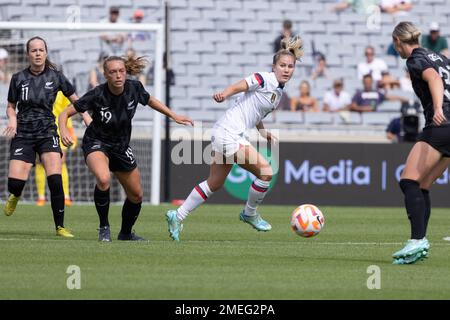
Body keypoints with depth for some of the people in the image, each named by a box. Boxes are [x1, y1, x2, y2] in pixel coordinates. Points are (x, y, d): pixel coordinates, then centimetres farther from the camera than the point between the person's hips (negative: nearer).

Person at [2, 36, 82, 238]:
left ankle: (60, 227, -7)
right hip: (23, 134, 0)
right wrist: (12, 119, -9)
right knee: (15, 182, -11)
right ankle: (15, 196, 29)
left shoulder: (55, 77, 0)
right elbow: (10, 106, 12)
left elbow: (74, 99, 11)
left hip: (47, 133, 0)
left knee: (55, 180, -18)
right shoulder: (18, 79, 2)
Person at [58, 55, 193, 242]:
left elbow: (149, 100, 9)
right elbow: (65, 113, -20)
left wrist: (173, 116, 9)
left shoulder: (134, 88, -15)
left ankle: (126, 233, 41)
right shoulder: (97, 95, -26)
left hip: (121, 147, 5)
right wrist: (63, 130, -39)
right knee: (103, 179, -36)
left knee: (136, 195, 14)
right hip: (96, 143, -5)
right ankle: (104, 227, -15)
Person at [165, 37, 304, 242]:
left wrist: (264, 133, 16)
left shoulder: (278, 92, 16)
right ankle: (250, 213, 7)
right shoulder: (266, 79, -11)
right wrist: (224, 94, -42)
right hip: (228, 133, -10)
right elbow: (239, 87, -24)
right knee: (266, 171, -13)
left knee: (214, 184, 15)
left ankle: (177, 217, 21)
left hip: (235, 136, 10)